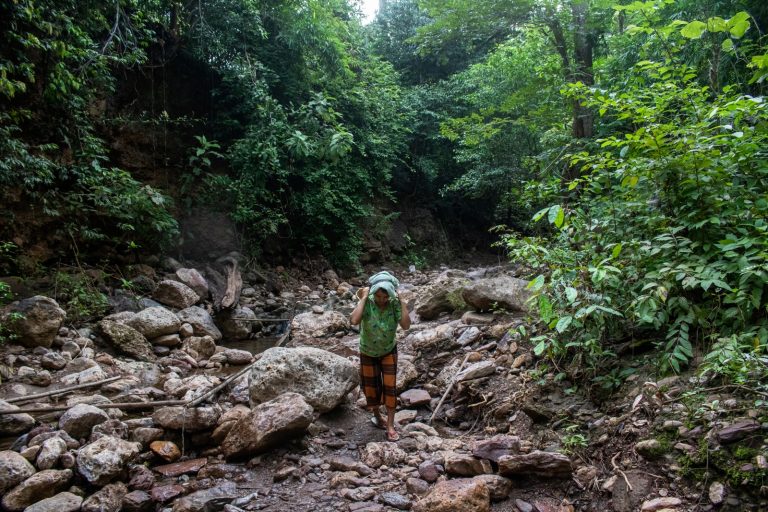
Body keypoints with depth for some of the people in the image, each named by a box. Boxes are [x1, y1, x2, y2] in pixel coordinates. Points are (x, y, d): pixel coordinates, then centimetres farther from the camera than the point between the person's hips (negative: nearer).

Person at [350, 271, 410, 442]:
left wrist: (401, 301, -35)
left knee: (390, 387, 0)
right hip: (368, 353, 0)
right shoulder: (367, 303, -26)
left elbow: (406, 325, -35)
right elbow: (354, 321, -44)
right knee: (371, 387, 14)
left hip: (389, 352, 0)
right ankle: (377, 415, 40)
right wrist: (363, 298, -38)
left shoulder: (395, 304, -22)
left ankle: (390, 426, 11)